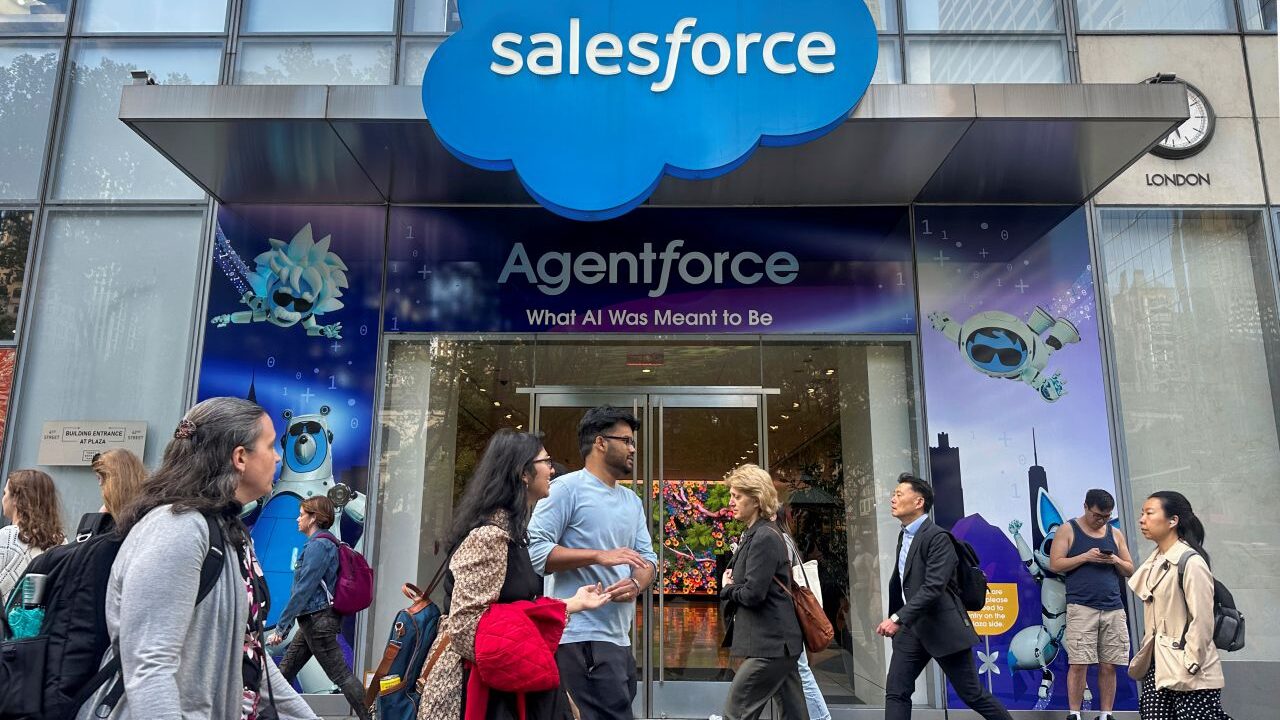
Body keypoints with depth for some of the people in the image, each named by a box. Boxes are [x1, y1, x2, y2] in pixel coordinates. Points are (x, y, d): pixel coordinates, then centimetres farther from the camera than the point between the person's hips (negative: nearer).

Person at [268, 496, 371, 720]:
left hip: (318, 620, -10)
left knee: (341, 675, -6)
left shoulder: (318, 545, -16)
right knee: (285, 670, 15)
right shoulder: (324, 543, 14)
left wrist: (281, 627, -15)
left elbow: (303, 591, -19)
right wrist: (286, 626, 16)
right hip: (313, 620, 10)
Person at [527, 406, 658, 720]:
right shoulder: (567, 487, -7)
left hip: (619, 637, 8)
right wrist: (600, 556, -22)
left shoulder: (633, 500, 18)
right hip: (582, 638, -8)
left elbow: (648, 557, 15)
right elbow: (535, 550, -15)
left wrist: (636, 584, -8)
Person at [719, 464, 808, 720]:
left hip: (769, 644, -10)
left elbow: (753, 593, -22)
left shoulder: (764, 538, -17)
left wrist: (727, 588, -2)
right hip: (777, 640, 10)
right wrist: (731, 585, -1)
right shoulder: (756, 533, 14)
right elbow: (745, 582, 20)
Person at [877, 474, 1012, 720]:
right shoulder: (904, 535, 11)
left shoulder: (937, 537, -17)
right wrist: (895, 620, 22)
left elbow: (933, 587, -26)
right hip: (911, 628, 8)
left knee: (972, 695, 5)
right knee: (895, 692, 3)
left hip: (943, 628, -8)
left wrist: (897, 619, -29)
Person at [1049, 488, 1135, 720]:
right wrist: (1086, 557, -13)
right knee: (1079, 664, -6)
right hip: (1081, 607, -4)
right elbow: (1055, 564, -4)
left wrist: (1115, 560, -3)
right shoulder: (1068, 530, 3)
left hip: (1114, 608, 4)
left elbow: (1129, 570, 18)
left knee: (1109, 666, 4)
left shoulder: (1115, 534, 16)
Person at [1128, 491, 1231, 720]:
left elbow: (1202, 621, -17)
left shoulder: (1191, 562, -15)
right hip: (1157, 665, 8)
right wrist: (1144, 656, 13)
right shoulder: (1155, 562, 10)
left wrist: (1189, 668, -14)